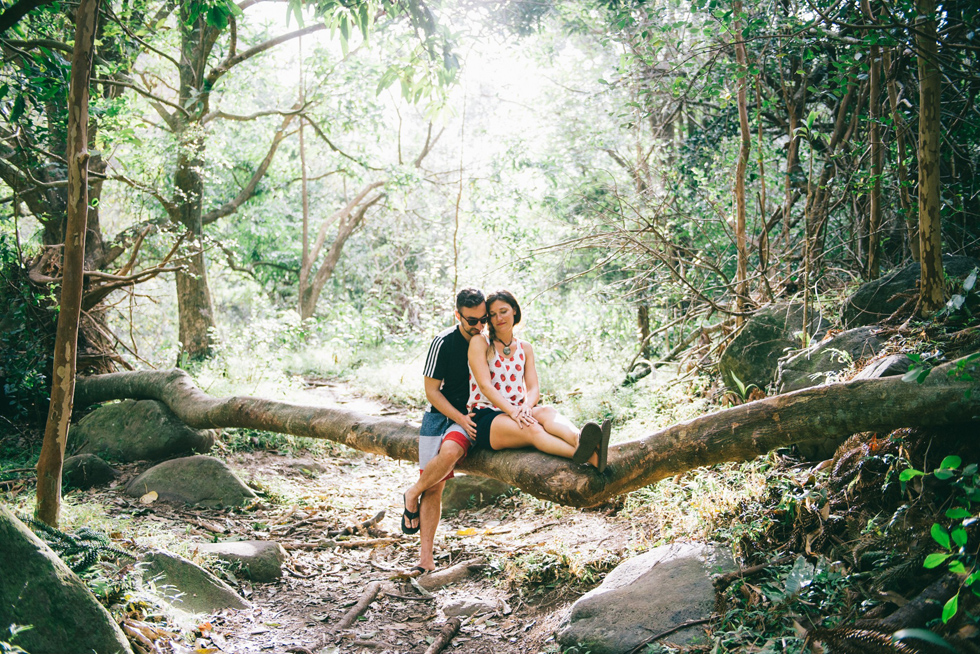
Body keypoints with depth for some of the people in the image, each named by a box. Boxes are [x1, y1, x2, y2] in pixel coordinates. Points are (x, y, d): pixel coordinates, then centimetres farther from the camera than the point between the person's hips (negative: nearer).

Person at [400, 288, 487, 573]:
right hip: (440, 414, -1)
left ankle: (413, 494, -6)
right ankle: (425, 557, 2)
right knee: (434, 487, -9)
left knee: (450, 451, -31)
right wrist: (460, 418, -16)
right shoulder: (444, 343, -9)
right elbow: (431, 391, -6)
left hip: (471, 416, 1)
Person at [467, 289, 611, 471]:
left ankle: (579, 439, -67)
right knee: (531, 428, -36)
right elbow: (485, 385, -11)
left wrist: (526, 406, -20)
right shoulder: (479, 343, 2)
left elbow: (533, 389, 6)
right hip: (485, 416, -4)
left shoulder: (525, 348, 17)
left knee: (546, 412, -32)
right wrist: (512, 411, -26)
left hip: (518, 413, 5)